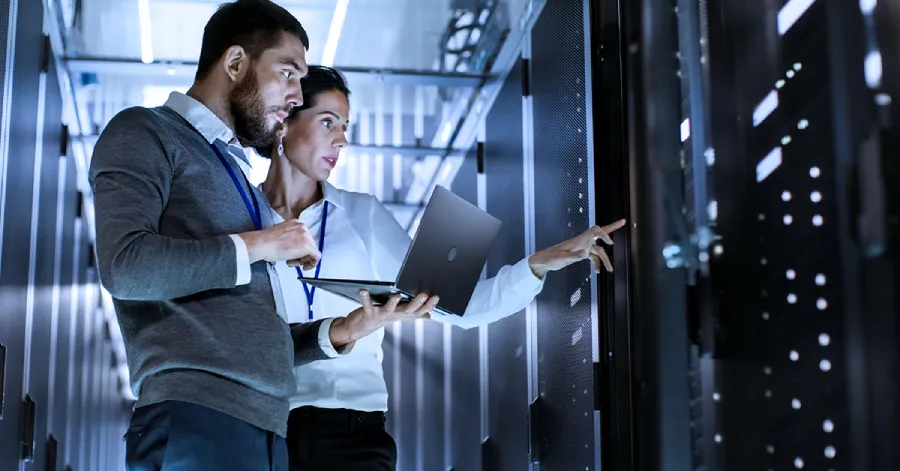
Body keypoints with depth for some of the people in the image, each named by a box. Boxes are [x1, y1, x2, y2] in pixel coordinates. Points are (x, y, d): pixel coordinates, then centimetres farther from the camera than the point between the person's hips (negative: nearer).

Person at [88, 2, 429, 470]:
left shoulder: (236, 172, 26)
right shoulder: (146, 134, 4)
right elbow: (125, 265, -15)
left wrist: (339, 332, 8)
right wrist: (258, 244, -7)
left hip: (267, 429, 8)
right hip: (194, 417, -7)